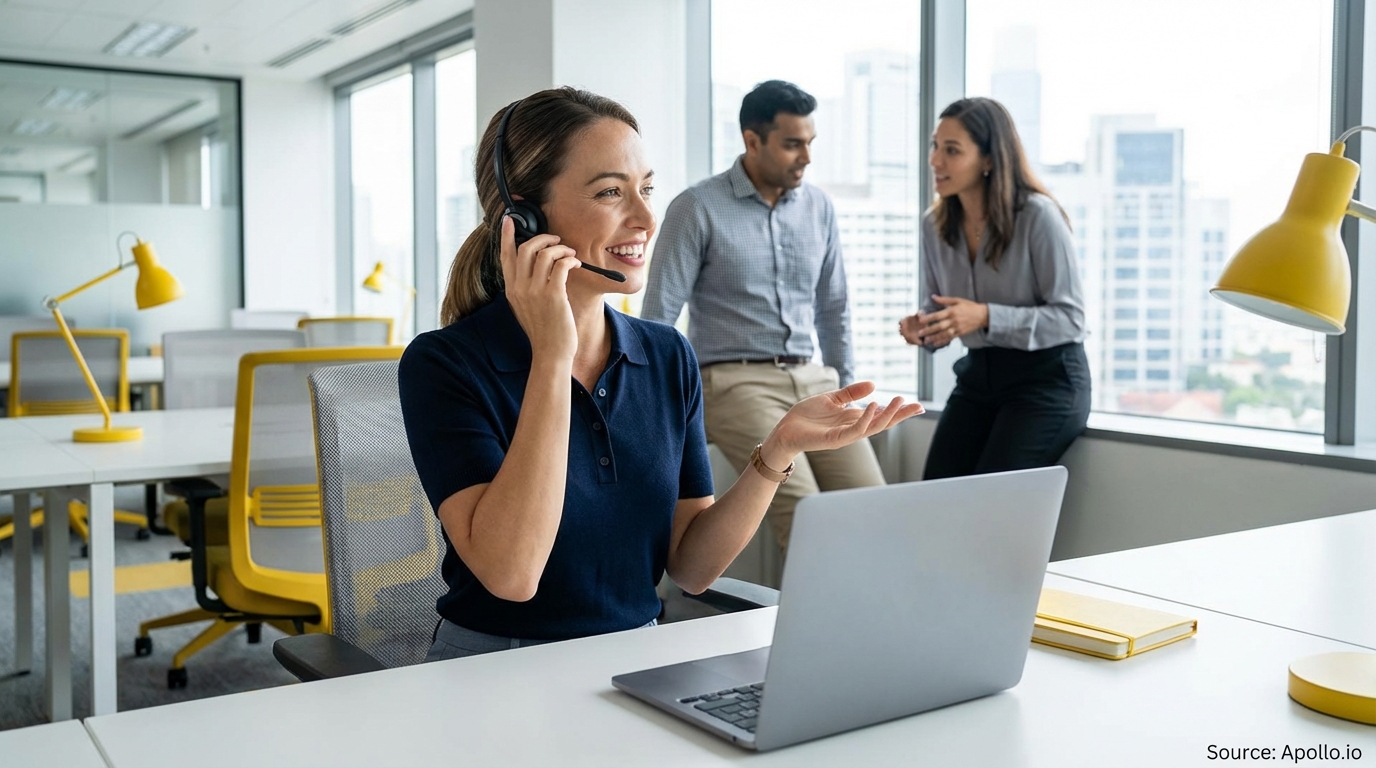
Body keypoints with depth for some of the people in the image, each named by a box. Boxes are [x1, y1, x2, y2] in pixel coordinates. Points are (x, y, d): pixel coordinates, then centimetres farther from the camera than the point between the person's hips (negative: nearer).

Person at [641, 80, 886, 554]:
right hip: (736, 381, -5)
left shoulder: (819, 207, 10)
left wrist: (846, 388, 17)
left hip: (812, 380, 5)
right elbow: (659, 314, -5)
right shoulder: (697, 208, -5)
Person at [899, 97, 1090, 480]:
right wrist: (922, 324, -11)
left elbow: (1070, 316, -16)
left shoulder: (1038, 216, -16)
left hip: (1047, 379, -5)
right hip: (978, 374, 6)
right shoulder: (934, 224, 2)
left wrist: (987, 317, -27)